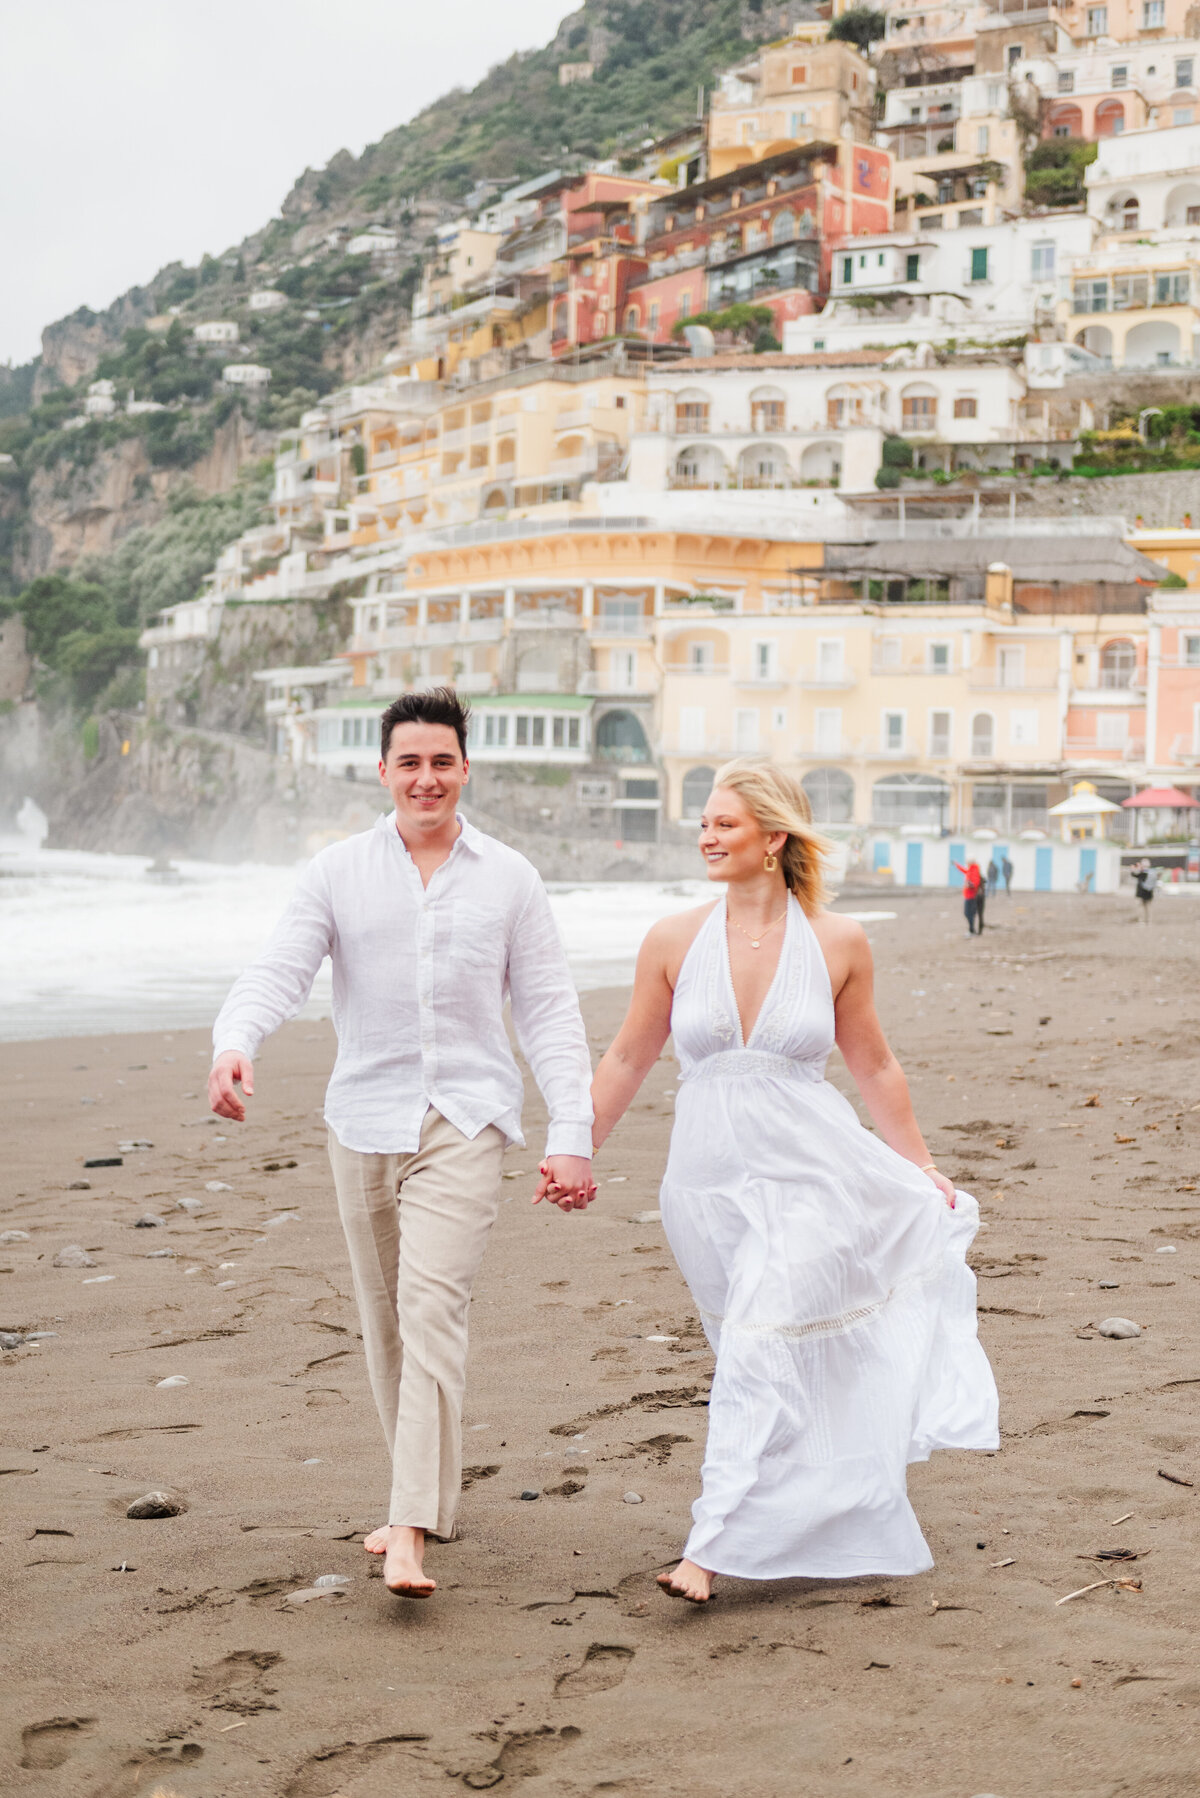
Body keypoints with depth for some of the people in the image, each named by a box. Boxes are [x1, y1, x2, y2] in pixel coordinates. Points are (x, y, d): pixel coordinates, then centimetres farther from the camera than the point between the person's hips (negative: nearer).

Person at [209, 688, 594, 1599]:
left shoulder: (509, 878, 4)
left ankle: (412, 1530, -18)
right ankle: (427, 1493, 27)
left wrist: (573, 1134, -3)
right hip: (365, 1115, 3)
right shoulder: (338, 872, 5)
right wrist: (234, 1042, -27)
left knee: (432, 1305, -16)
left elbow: (550, 1011, 5)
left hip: (466, 1116, -2)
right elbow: (279, 970, -5)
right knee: (383, 1318, 10)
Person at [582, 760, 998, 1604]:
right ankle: (847, 1529, 33)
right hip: (709, 1180, 2)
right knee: (796, 1370, 13)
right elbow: (628, 1059, 9)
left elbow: (875, 1066, 8)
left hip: (809, 1178, -2)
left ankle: (712, 1548, -13)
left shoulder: (839, 943, -3)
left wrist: (925, 1171, 13)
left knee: (760, 1353, -15)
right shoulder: (675, 941, -1)